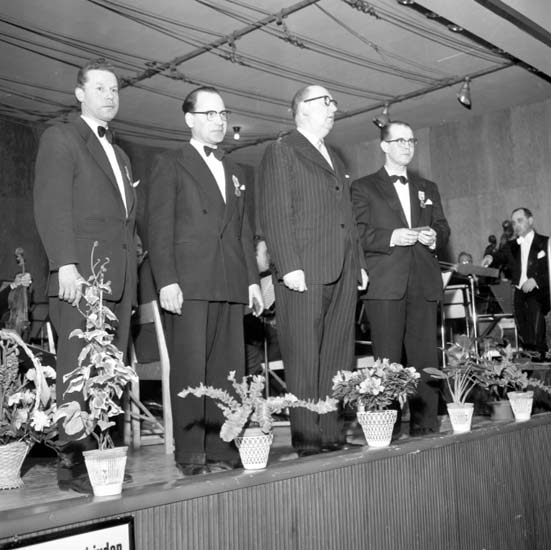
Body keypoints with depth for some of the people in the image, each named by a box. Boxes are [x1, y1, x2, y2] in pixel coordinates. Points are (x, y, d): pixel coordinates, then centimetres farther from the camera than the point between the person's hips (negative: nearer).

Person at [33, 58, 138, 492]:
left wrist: (132, 274, 12)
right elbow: (52, 206, -6)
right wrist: (66, 264, -17)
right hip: (82, 274, -6)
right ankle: (73, 463, -3)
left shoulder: (119, 155, 28)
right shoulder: (61, 139, 6)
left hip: (119, 276, 7)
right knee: (80, 369, -8)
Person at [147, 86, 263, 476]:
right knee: (190, 370, -5)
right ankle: (191, 454, 1)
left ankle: (222, 450, 9)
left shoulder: (235, 172, 24)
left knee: (228, 370, 3)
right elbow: (159, 227, -2)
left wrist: (253, 279, 13)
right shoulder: (171, 165, 6)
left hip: (231, 284, 5)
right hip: (189, 284, -5)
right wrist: (166, 280, -12)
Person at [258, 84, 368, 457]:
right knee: (305, 362, -4)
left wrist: (359, 262, 16)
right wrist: (289, 266, -17)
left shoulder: (335, 159, 26)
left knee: (338, 358, 6)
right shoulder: (282, 152, 2)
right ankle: (307, 439, 1)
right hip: (305, 272, -7)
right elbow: (275, 214, -8)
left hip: (343, 273, 7)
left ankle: (333, 433, 12)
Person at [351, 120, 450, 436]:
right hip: (385, 283, -4)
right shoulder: (364, 188, 9)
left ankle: (426, 425, 8)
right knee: (387, 360, -5)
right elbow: (358, 233, -2)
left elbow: (444, 229, 20)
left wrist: (434, 236, -3)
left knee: (426, 357, 2)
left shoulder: (428, 189, 24)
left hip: (424, 283, 4)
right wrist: (391, 237, -15)